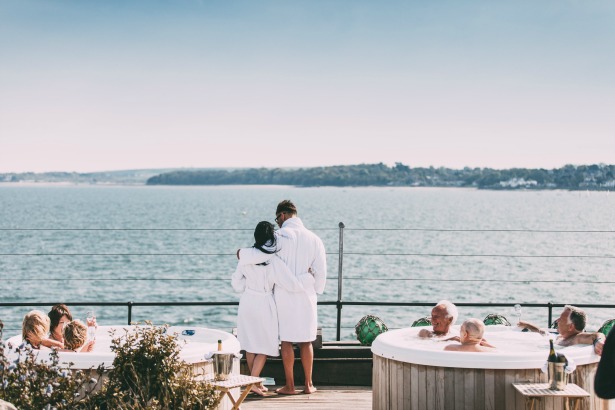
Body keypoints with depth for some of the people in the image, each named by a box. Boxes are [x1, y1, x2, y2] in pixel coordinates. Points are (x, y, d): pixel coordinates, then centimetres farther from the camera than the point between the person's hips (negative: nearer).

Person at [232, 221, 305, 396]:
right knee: (264, 347, 6)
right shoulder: (274, 261, -18)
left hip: (246, 303, 5)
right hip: (263, 305, -5)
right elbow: (293, 285, -20)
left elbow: (236, 283, 6)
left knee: (250, 345, 15)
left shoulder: (245, 257, -4)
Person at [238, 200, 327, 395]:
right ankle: (308, 384, 14)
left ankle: (290, 385, 9)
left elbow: (259, 255, -24)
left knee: (287, 341, 5)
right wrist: (316, 290, 19)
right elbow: (321, 271, 5)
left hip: (284, 295, -3)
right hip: (306, 295, 3)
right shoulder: (313, 238, 3)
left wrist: (242, 253, -4)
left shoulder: (281, 236, -10)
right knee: (306, 341, 11)